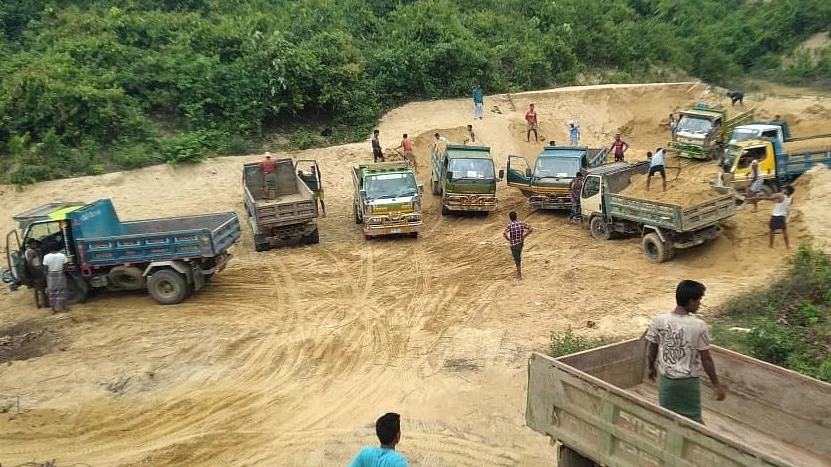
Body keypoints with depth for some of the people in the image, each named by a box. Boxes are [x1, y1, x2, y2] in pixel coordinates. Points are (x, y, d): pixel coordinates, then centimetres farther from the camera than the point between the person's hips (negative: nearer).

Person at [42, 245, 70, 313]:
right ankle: (63, 307, 17)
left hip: (51, 276, 0)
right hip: (60, 275, 0)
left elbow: (45, 268, -9)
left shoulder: (46, 257, -13)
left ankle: (54, 308, 17)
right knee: (62, 291, 13)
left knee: (52, 292, 12)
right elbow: (65, 265, -10)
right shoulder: (62, 255, -12)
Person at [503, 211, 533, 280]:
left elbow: (504, 234, -34)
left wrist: (508, 239, -15)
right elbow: (531, 229, -5)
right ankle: (518, 272, 35)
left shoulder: (510, 226, -19)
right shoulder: (522, 224, -7)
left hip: (514, 245, -5)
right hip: (521, 243, 5)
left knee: (517, 260, 6)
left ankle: (520, 276, 13)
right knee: (518, 258, 25)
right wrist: (524, 236, 3)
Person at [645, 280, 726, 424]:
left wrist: (651, 368, 19)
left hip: (666, 378, 3)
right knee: (693, 418, 16)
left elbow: (652, 350, 1)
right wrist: (716, 385, -2)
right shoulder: (699, 325, -19)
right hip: (688, 381, -2)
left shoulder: (660, 320, -11)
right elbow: (706, 359, -13)